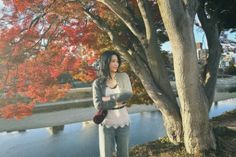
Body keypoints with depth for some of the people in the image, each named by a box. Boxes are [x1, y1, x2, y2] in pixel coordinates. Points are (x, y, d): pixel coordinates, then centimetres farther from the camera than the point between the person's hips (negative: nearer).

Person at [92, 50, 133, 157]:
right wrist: (116, 103, -14)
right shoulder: (98, 83, -7)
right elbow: (98, 104, -15)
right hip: (106, 124, -2)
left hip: (123, 123, 2)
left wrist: (109, 98, -13)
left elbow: (128, 94, -14)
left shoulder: (123, 77, -2)